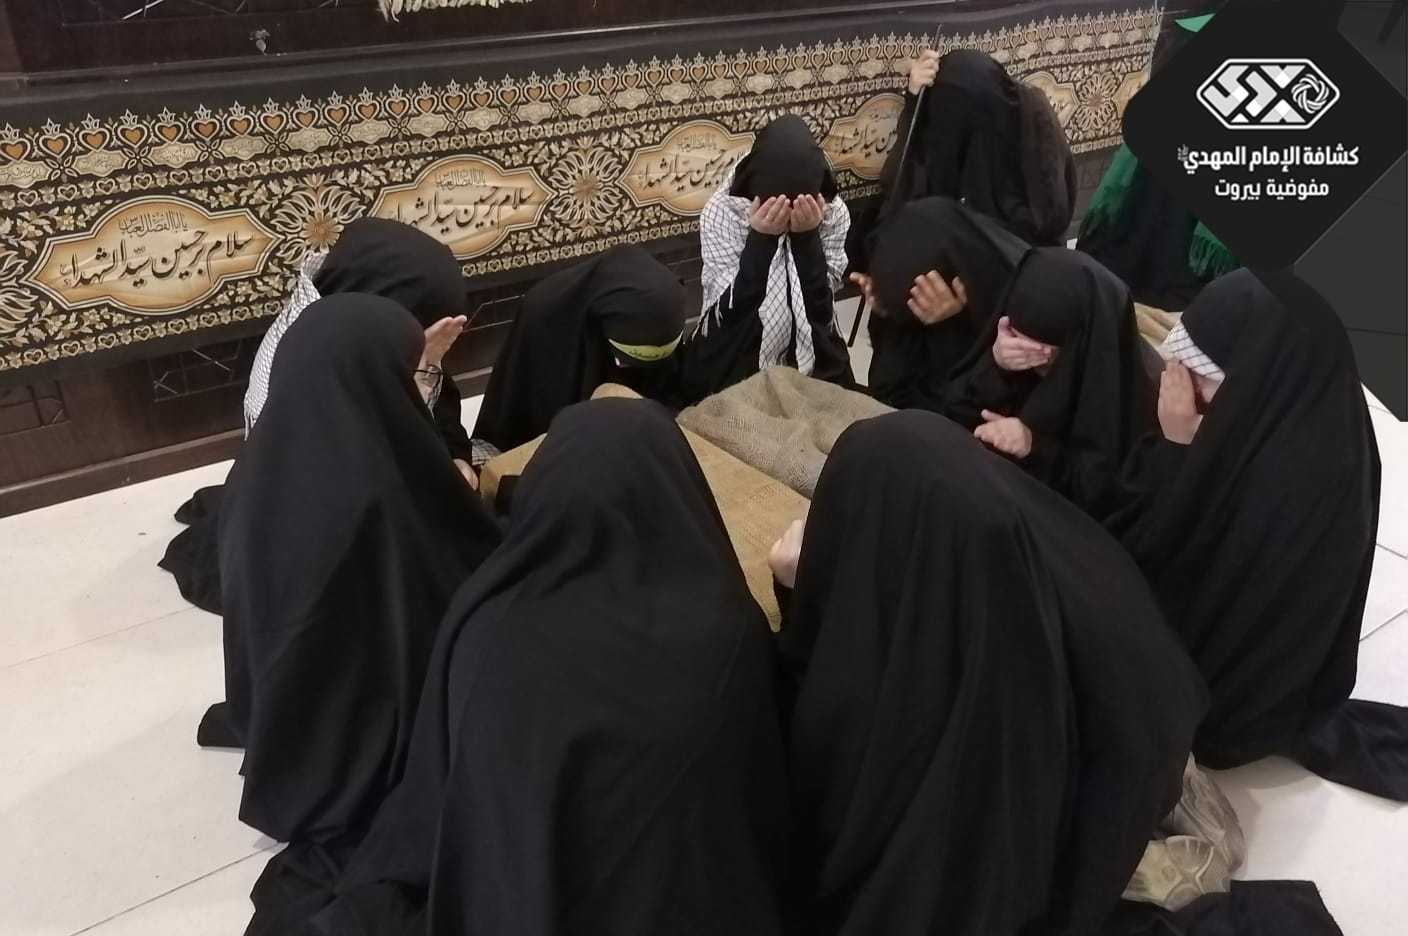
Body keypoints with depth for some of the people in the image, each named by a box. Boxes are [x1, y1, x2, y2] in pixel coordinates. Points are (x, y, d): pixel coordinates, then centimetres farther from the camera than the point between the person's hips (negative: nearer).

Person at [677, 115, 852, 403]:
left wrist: (807, 236, -27)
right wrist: (760, 238, -30)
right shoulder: (722, 211, -16)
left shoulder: (834, 214, -11)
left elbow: (820, 311, -17)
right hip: (731, 363, -2)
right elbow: (733, 311, -22)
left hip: (812, 360, 2)